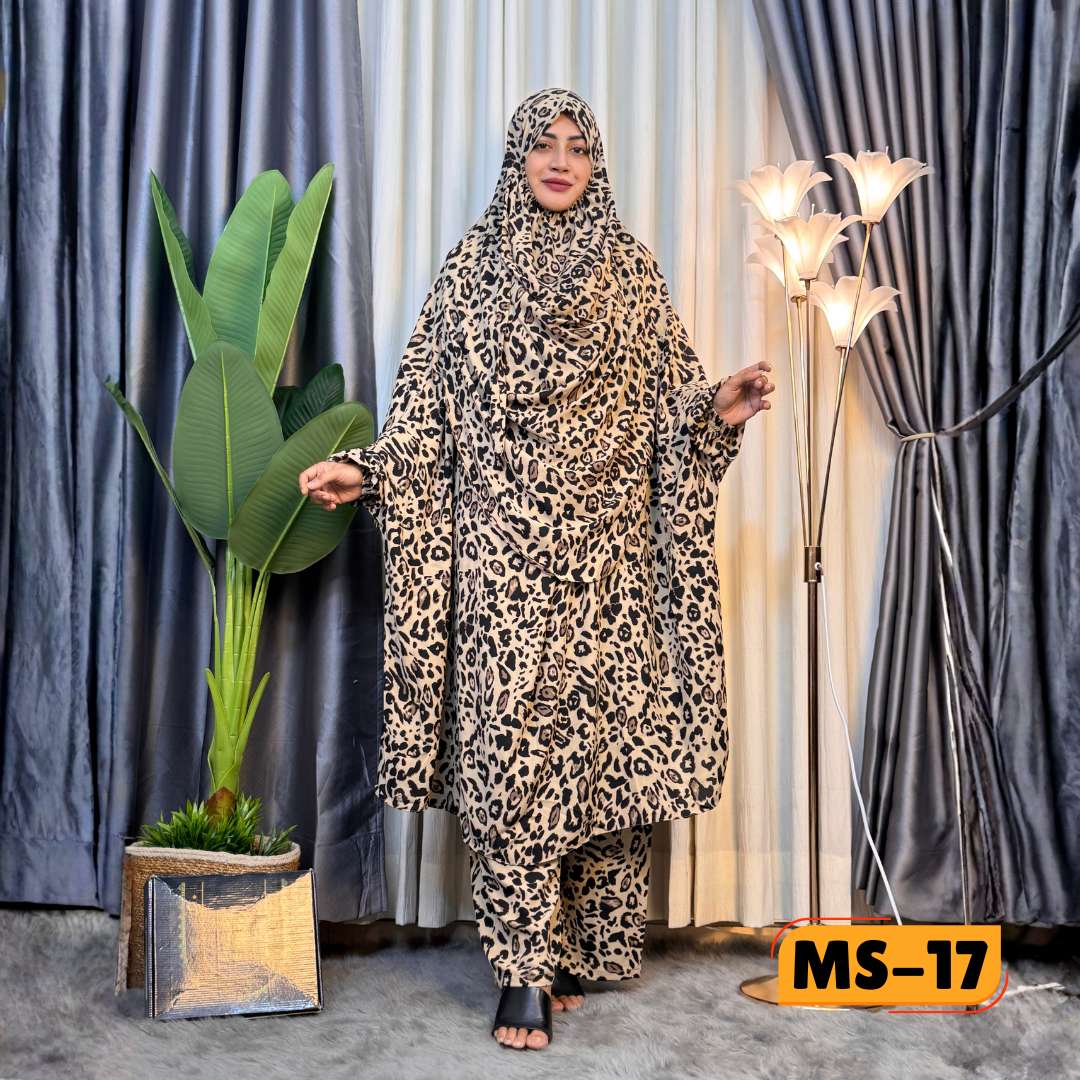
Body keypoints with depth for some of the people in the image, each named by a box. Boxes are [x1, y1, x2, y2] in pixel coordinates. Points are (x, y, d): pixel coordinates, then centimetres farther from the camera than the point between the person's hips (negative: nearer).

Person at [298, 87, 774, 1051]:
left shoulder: (630, 269, 10)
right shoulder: (472, 265, 8)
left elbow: (670, 405, 9)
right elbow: (429, 404, 6)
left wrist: (718, 408, -11)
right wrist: (365, 469, -6)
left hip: (607, 548, 1)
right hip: (503, 547, -1)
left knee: (605, 733, 3)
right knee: (511, 743, -5)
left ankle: (588, 944, 18)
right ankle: (527, 971, 2)